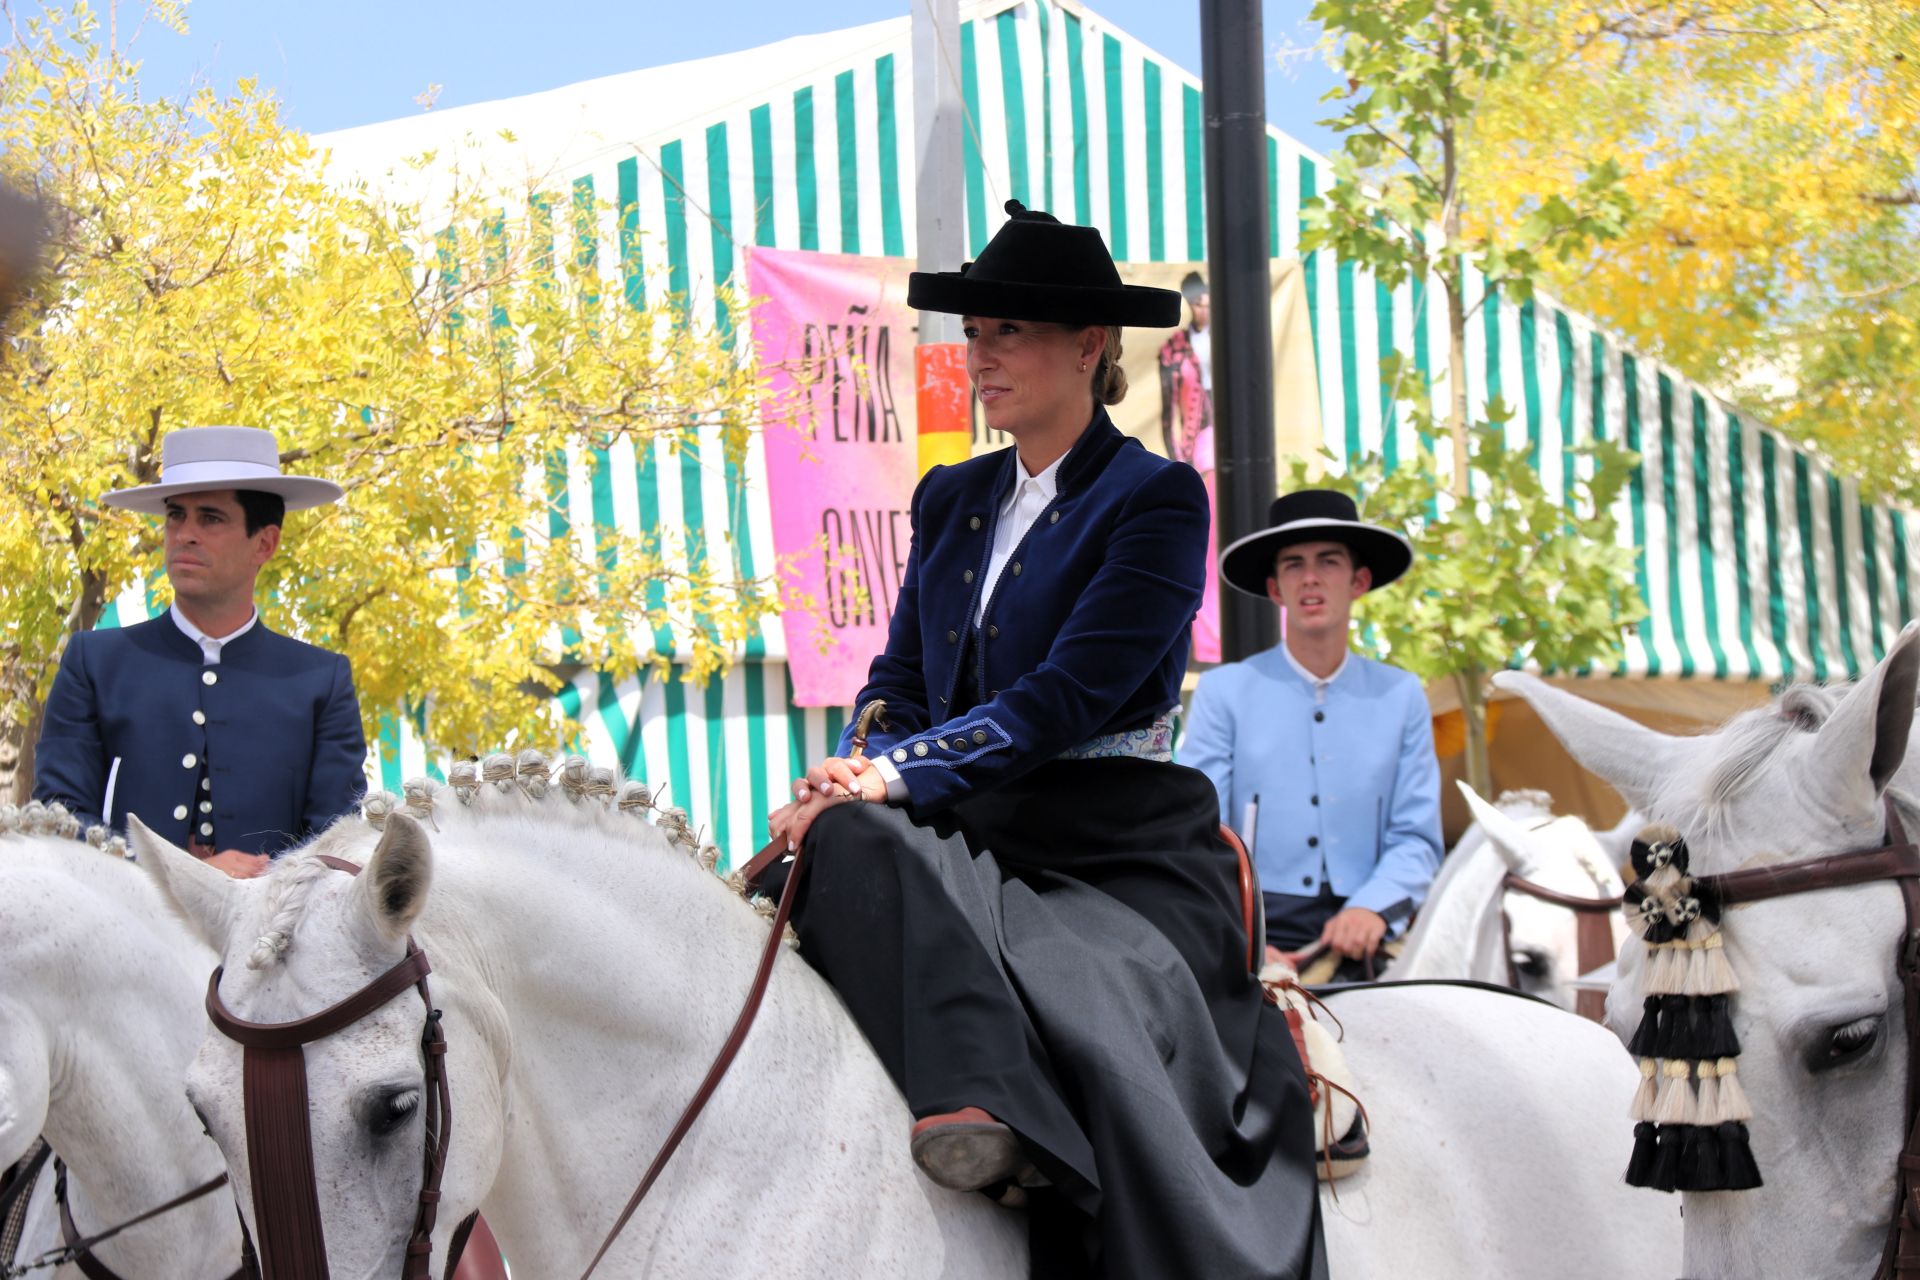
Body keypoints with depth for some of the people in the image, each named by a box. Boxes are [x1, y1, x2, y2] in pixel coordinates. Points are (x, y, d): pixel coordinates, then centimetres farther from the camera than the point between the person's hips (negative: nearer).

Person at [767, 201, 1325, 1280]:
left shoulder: (1157, 500, -1)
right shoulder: (953, 499, 20)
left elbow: (1068, 695, -12)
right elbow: (901, 682, 19)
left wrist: (900, 776, -20)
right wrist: (852, 778, -4)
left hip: (1117, 850, -5)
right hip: (977, 842, 5)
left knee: (1104, 1044, -30)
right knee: (852, 851, -30)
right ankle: (981, 1107, -49)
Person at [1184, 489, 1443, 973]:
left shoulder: (1401, 696, 14)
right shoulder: (1223, 692, 8)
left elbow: (1415, 838, 11)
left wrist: (1372, 907, -11)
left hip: (1359, 937, 2)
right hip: (1256, 930, -2)